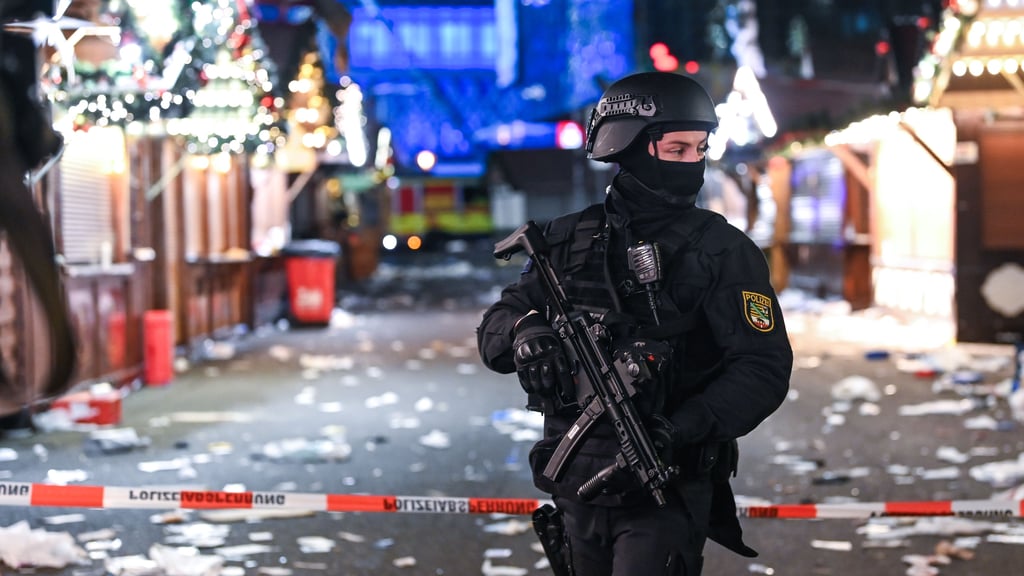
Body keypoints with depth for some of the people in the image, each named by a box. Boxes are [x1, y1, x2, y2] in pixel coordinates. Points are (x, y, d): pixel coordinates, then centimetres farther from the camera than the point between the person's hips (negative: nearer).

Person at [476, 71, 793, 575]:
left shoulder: (722, 250, -5)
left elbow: (763, 367, -12)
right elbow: (492, 330, 8)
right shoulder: (570, 241, 5)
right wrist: (524, 330, -16)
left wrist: (682, 428, -27)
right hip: (579, 489, 4)